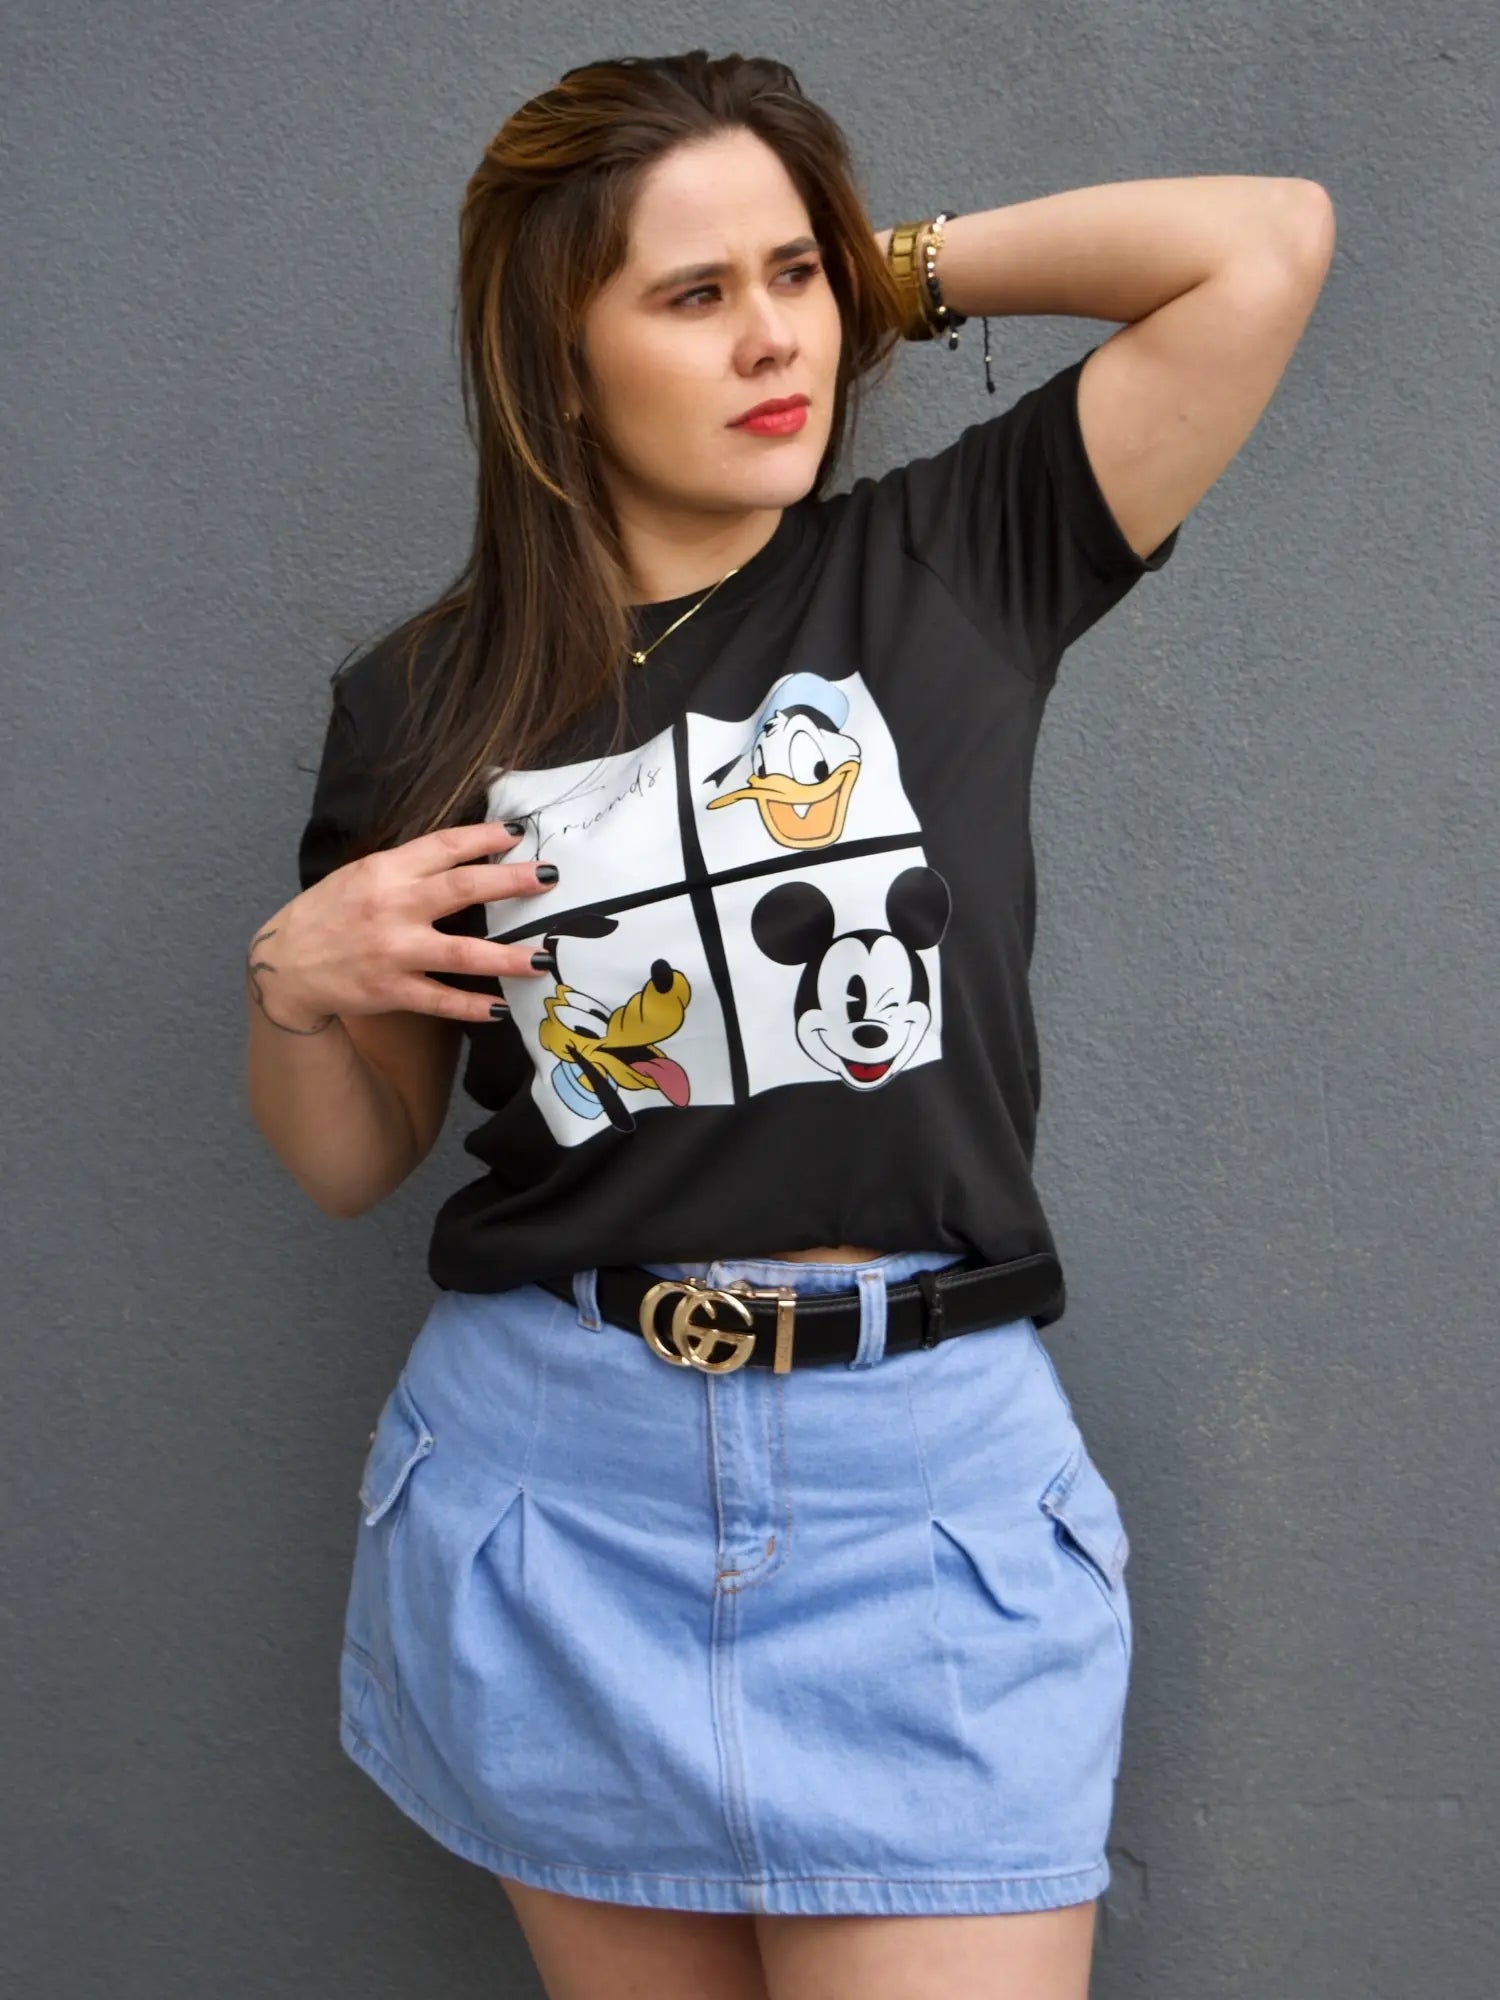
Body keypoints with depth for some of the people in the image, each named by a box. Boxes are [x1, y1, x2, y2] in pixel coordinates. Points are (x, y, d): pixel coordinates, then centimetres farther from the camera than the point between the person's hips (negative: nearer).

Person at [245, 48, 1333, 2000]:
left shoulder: (957, 568, 1)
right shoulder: (429, 702, 4)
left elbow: (1267, 242, -6)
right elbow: (350, 1162, 12)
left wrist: (900, 269, 2)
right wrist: (296, 979, -9)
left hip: (923, 1479, -1)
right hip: (558, 1474, 2)